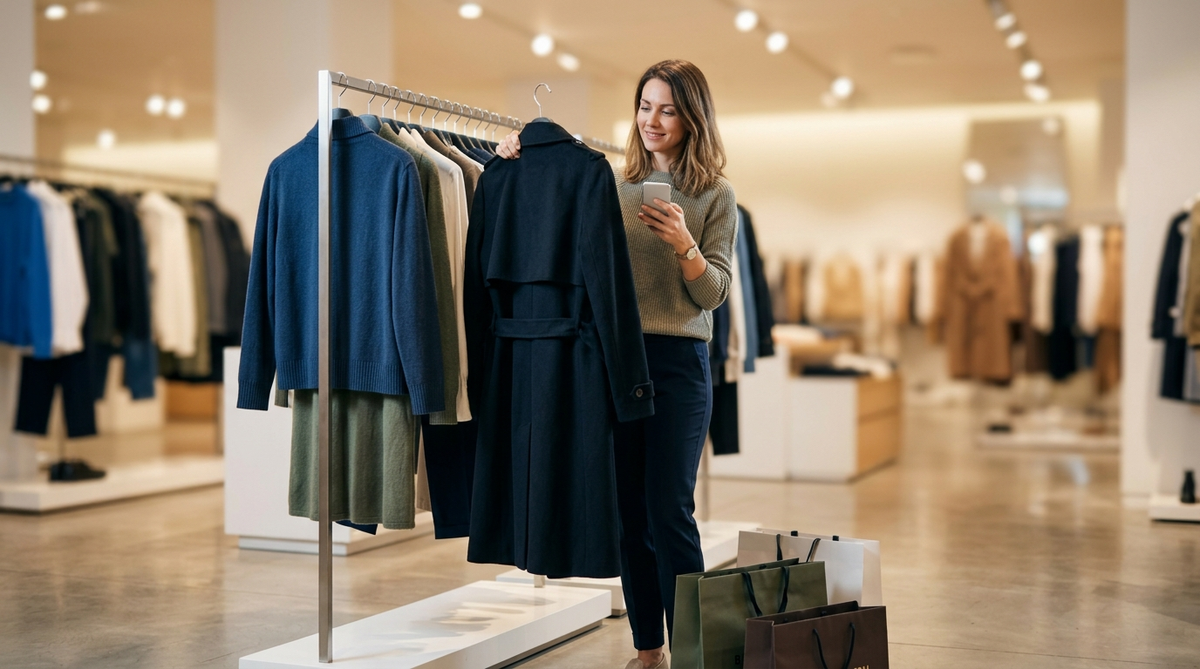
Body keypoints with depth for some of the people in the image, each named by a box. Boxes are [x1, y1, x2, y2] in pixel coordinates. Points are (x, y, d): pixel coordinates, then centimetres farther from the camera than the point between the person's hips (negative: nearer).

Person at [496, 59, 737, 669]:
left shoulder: (715, 196, 2)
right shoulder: (612, 185, 8)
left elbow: (714, 292, -1)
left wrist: (683, 245, -19)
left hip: (677, 362, -3)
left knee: (669, 511, -6)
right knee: (628, 511, 7)